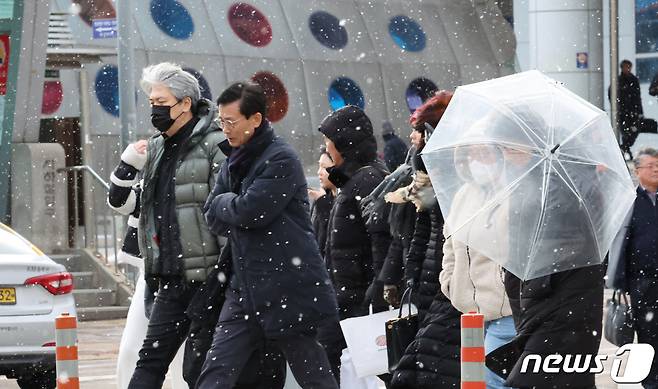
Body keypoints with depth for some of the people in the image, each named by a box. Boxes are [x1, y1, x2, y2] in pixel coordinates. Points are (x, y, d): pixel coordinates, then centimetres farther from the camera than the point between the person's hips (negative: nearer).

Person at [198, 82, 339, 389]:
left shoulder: (281, 160, -12)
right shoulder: (233, 161, 14)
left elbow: (248, 211, -20)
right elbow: (213, 216, 7)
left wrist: (225, 202, -1)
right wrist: (236, 205, -9)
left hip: (287, 290, -7)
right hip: (245, 286, 7)